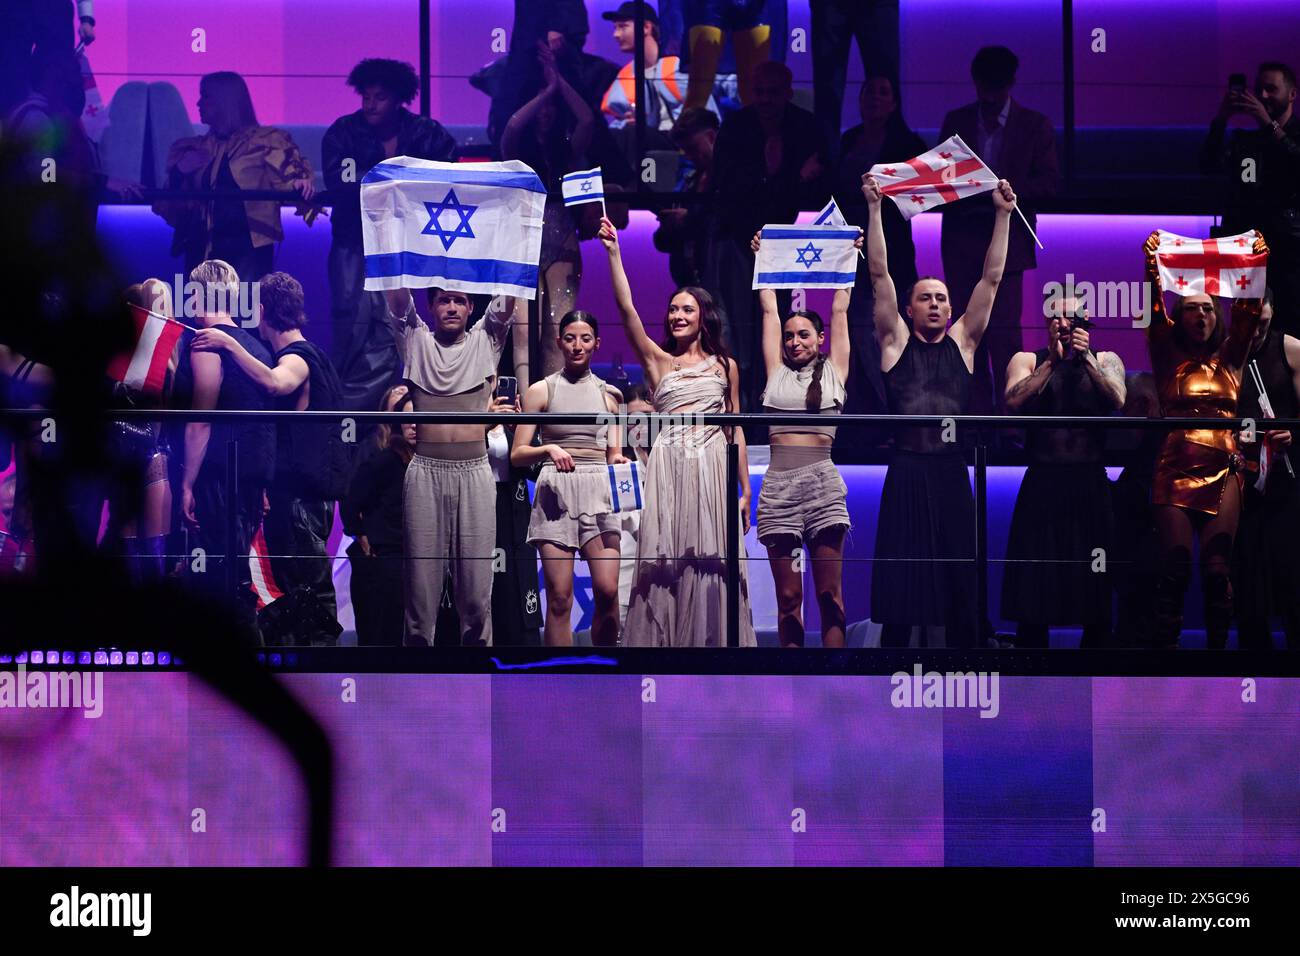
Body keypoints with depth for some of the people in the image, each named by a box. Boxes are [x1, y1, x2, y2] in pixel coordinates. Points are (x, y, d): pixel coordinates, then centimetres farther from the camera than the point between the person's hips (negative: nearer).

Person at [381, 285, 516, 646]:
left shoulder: (484, 341, 14)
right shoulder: (416, 341, 14)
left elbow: (508, 299, 4)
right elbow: (397, 296, 3)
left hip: (475, 471, 0)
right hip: (425, 471, 0)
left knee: (476, 588, -1)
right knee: (421, 583, -1)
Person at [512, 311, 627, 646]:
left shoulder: (608, 394, 15)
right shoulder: (542, 390, 8)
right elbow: (517, 455, 5)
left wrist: (619, 462, -6)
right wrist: (549, 449, -14)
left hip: (599, 489, 1)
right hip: (556, 490, -1)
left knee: (607, 590, -13)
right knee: (559, 597, -7)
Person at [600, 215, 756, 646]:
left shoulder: (725, 365, 13)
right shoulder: (659, 361, 11)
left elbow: (736, 429, 13)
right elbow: (627, 310, -1)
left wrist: (745, 489, 7)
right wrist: (613, 253, -9)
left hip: (713, 467, 0)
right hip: (669, 465, 0)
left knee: (711, 562, -4)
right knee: (668, 562, -5)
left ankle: (713, 643, 0)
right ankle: (665, 644, -2)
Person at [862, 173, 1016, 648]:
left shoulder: (962, 343, 11)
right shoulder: (896, 343, 7)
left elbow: (992, 277, 9)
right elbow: (880, 273, 2)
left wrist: (1003, 215, 4)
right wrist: (875, 208, -3)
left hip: (950, 470, 2)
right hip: (906, 471, -2)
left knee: (958, 582, 2)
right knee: (899, 579, -2)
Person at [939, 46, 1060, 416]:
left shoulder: (1035, 125, 4)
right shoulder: (956, 122, 12)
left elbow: (1049, 181, 0)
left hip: (1006, 242, -3)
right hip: (961, 242, 3)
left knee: (1003, 329, -10)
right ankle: (977, 412, 8)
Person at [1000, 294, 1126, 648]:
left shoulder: (1105, 361, 11)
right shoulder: (1027, 361, 9)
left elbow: (1117, 400, -9)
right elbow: (1014, 403, -10)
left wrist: (1086, 358, -17)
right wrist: (1053, 360, -12)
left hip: (1091, 484, 1)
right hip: (1042, 483, -1)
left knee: (1097, 600, 2)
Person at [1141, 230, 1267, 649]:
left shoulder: (1229, 360, 17)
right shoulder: (1169, 360, 13)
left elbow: (1248, 311, 6)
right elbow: (1155, 314, 0)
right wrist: (1151, 269, -14)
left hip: (1223, 473, 1)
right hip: (1175, 470, -1)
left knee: (1217, 568, -10)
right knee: (1174, 567, -12)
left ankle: (1217, 648, -4)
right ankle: (1165, 650, -8)